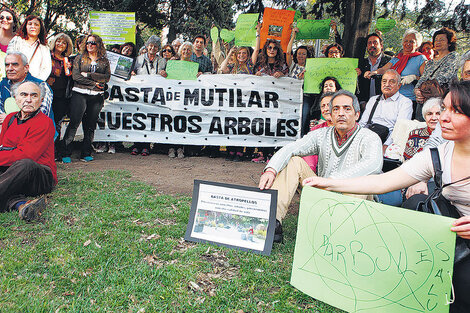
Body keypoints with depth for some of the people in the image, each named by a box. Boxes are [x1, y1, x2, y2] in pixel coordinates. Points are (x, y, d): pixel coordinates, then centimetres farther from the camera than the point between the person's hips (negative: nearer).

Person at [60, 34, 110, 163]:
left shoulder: (104, 61, 14)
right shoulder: (80, 58, 11)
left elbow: (107, 77, -1)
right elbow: (75, 76, -1)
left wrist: (88, 75, -7)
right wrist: (94, 83, -8)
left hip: (97, 96, 2)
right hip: (80, 94, -1)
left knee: (90, 126, 3)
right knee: (74, 122, -8)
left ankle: (86, 153, 11)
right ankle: (65, 153, -3)